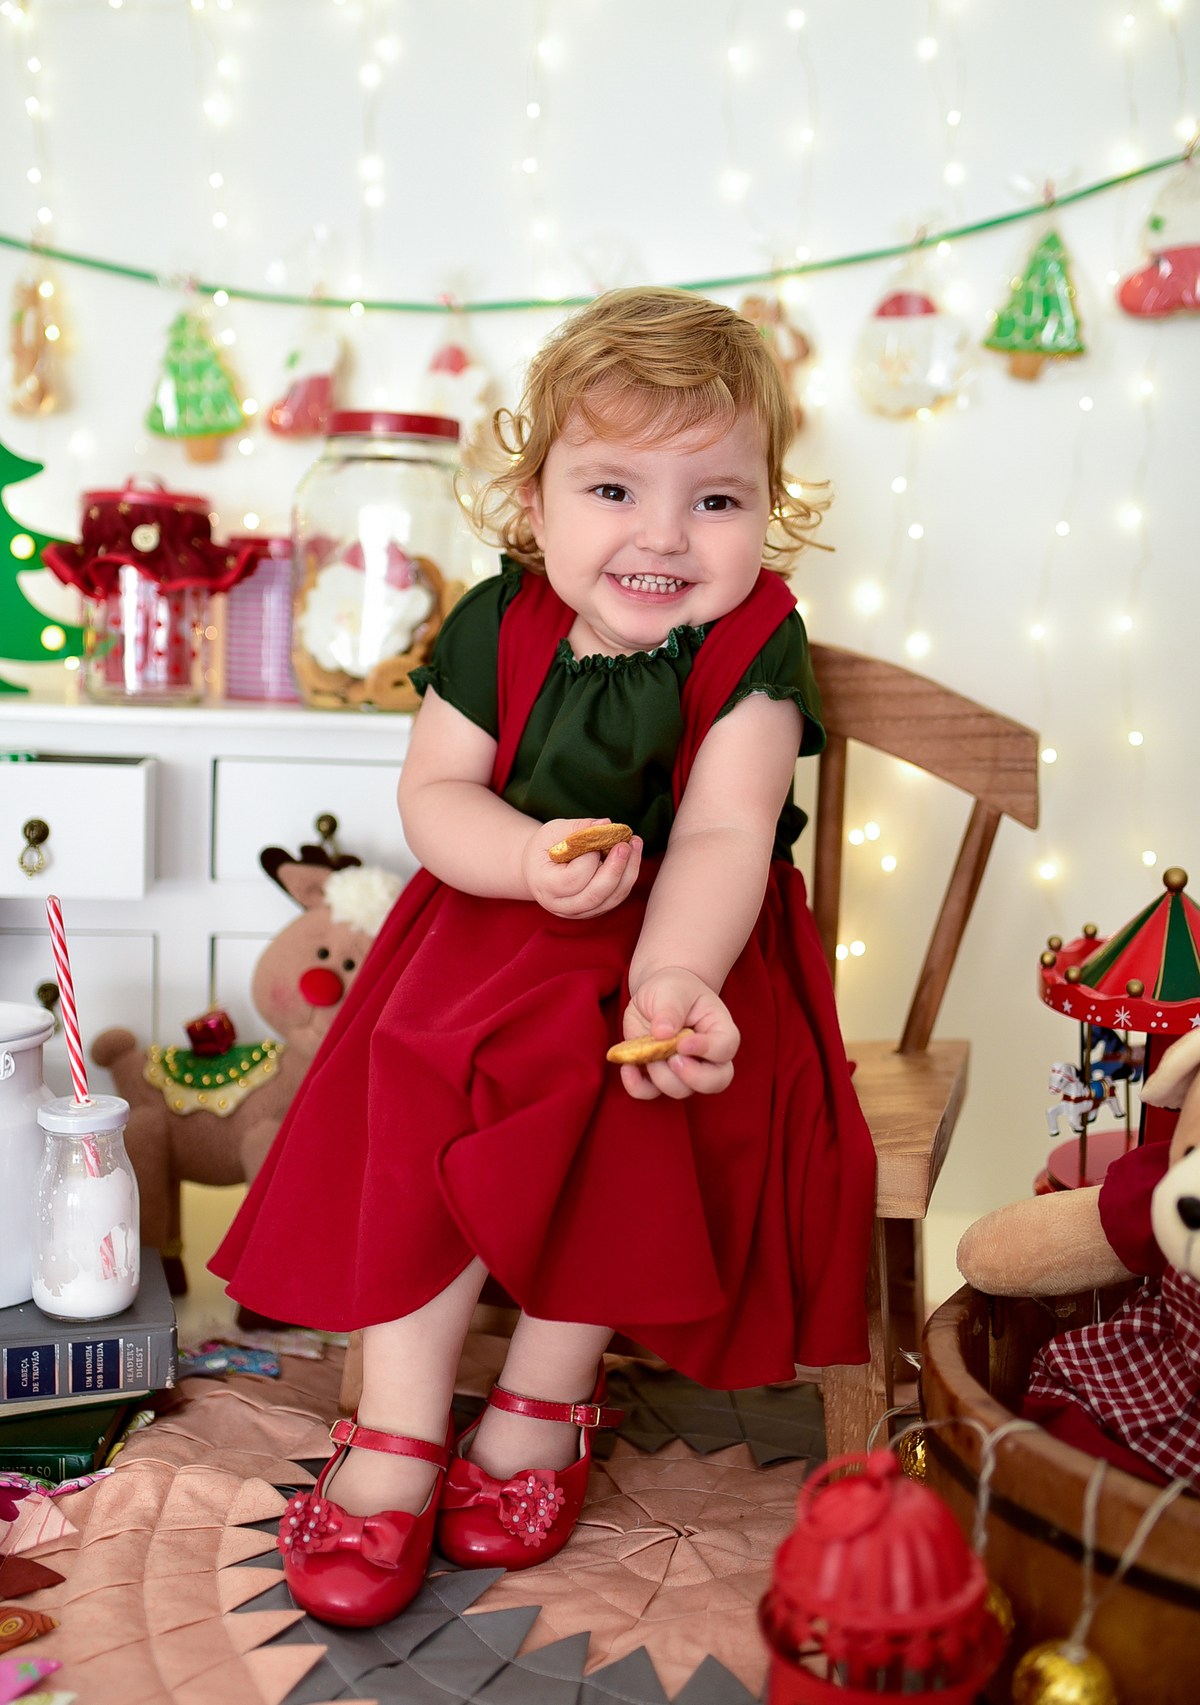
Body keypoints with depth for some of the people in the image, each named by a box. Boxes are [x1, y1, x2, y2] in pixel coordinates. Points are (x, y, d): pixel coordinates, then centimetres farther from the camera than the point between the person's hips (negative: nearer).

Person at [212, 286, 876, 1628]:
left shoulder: (756, 651, -10)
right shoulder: (498, 626, -2)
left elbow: (722, 838, -22)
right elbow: (433, 794, -4)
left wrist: (673, 979, -42)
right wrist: (537, 858, -27)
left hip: (689, 947, -2)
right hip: (498, 926, 3)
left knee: (625, 1105, -29)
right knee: (415, 1102, -20)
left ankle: (543, 1405, -4)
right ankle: (396, 1437, -8)